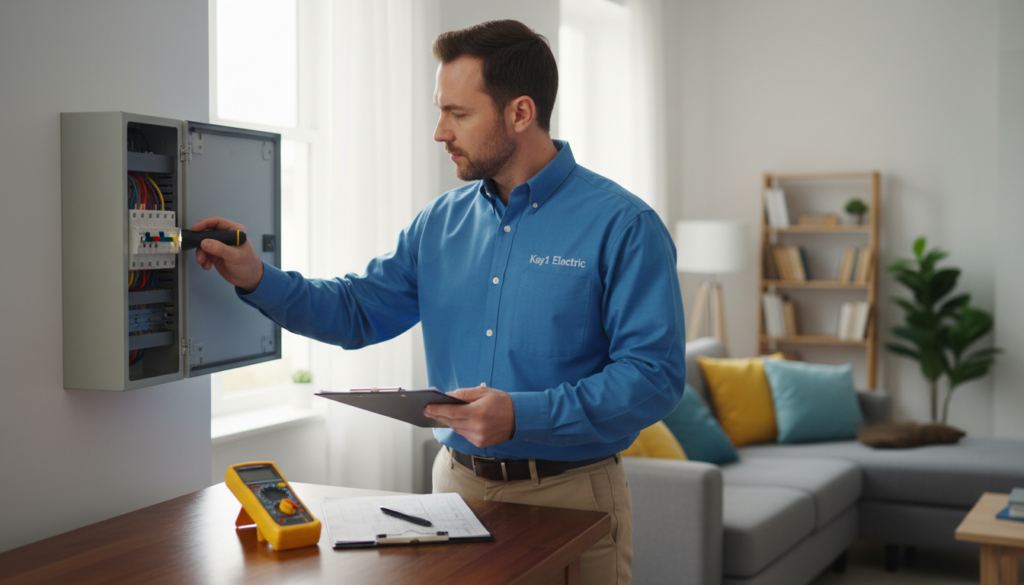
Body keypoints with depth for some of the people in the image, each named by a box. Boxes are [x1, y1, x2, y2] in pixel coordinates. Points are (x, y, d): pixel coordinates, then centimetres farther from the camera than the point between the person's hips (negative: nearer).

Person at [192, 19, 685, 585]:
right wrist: (257, 279, -3)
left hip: (568, 496, -5)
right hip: (457, 486, 5)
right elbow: (357, 310, 12)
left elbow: (655, 376, -18)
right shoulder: (441, 222, 7)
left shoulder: (622, 225, -12)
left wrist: (523, 416, -26)